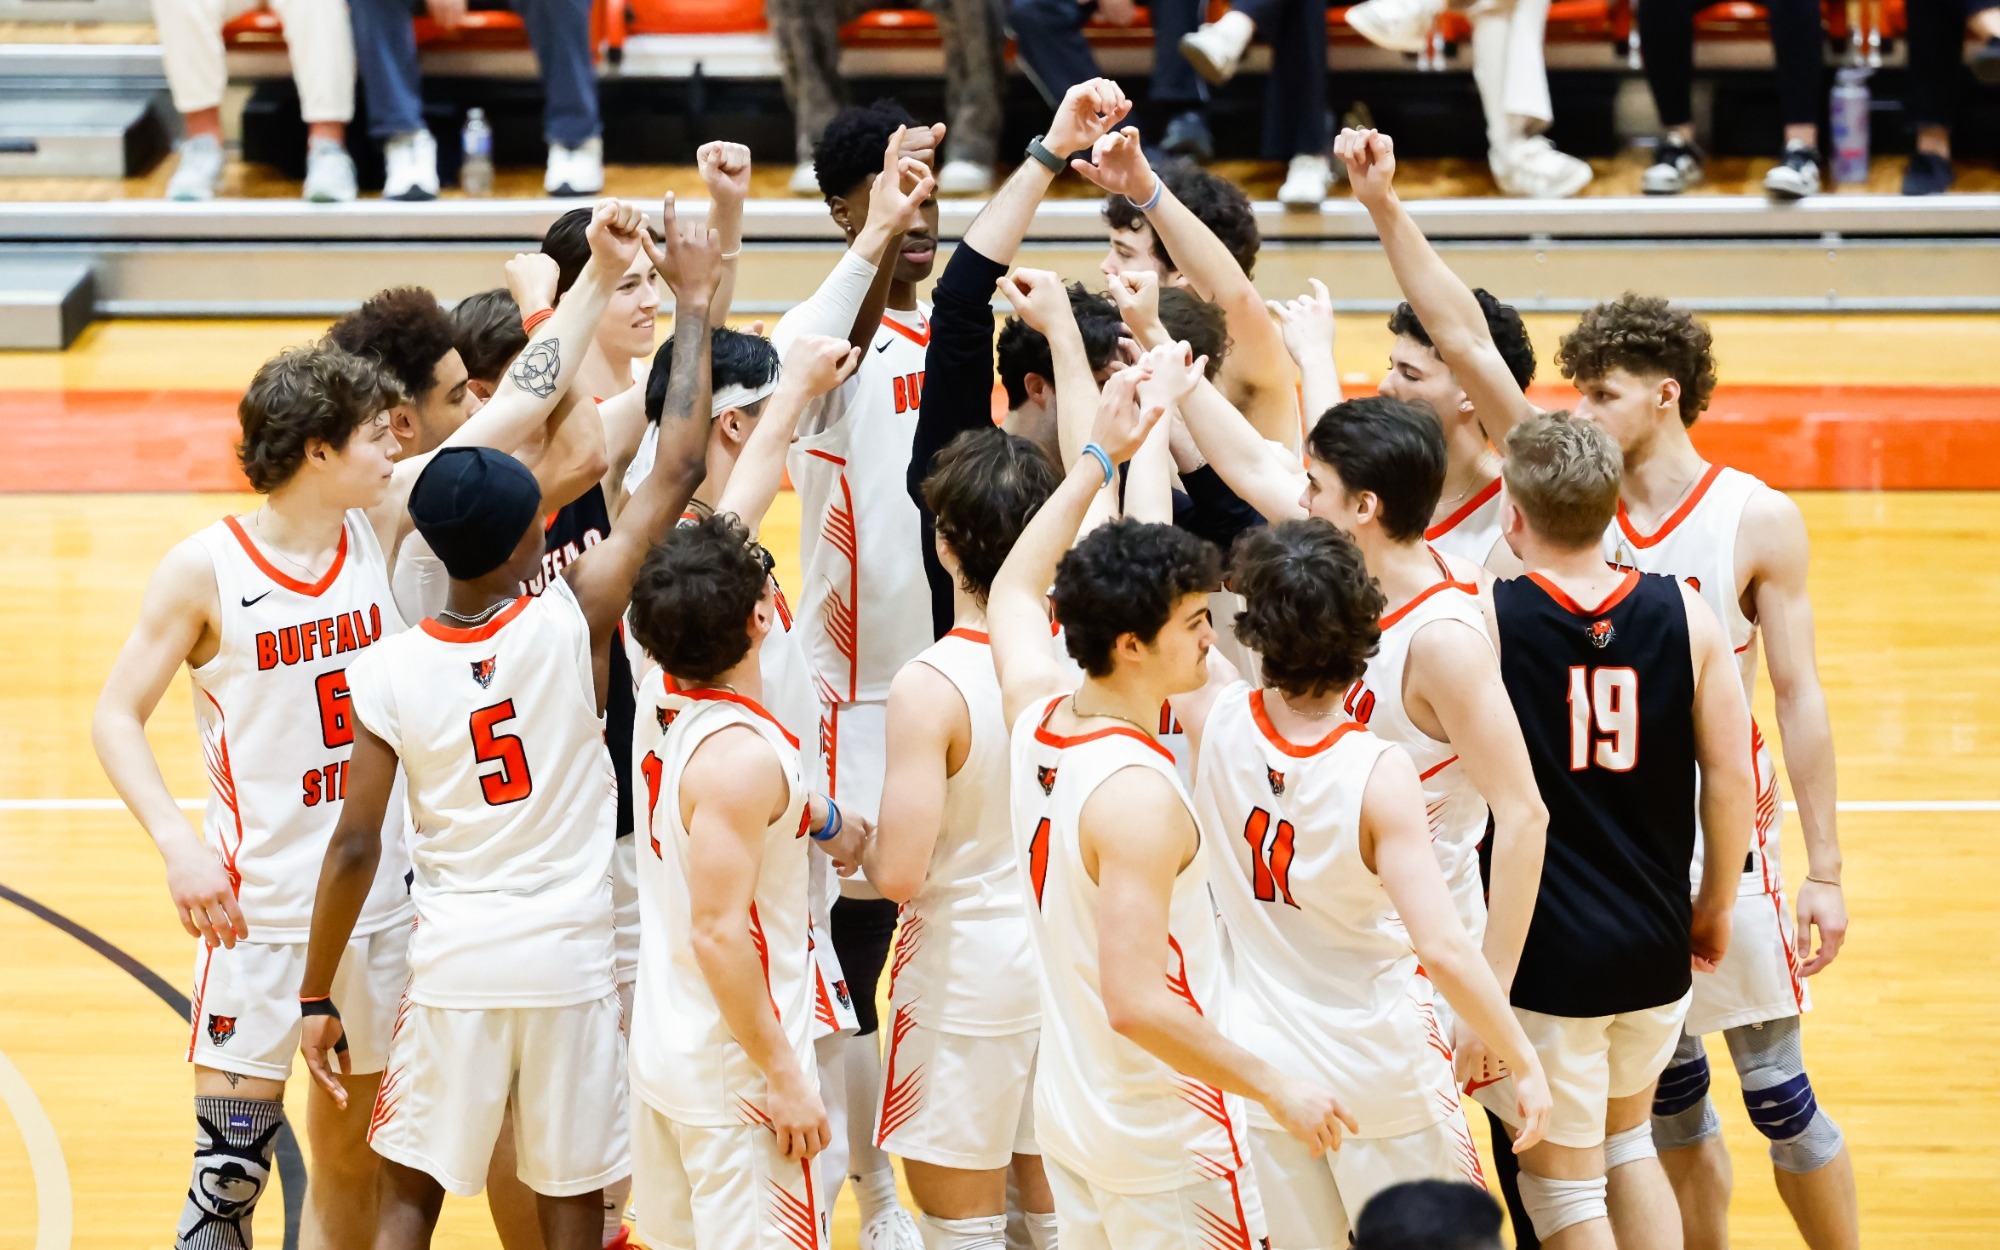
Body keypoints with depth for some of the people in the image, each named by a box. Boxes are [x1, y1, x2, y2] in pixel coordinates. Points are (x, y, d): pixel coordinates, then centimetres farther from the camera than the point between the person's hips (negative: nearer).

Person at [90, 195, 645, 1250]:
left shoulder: (381, 522, 2)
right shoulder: (206, 568, -11)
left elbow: (520, 409, 3)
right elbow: (116, 716, -6)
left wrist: (598, 276, 0)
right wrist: (178, 843, -20)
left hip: (379, 905, 5)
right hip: (257, 914, -5)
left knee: (351, 1163, 15)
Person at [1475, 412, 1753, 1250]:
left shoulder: (1484, 618, -15)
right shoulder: (1684, 615, -5)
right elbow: (1730, 779, -1)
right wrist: (1714, 907, 12)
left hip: (1540, 954, -4)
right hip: (1654, 945, 4)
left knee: (1563, 1183, 8)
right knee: (1627, 1140, 27)